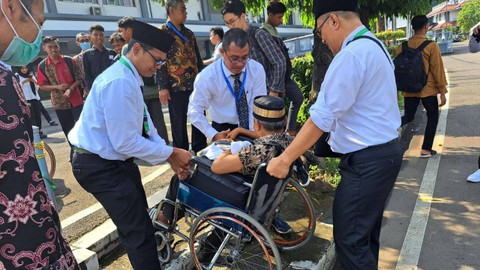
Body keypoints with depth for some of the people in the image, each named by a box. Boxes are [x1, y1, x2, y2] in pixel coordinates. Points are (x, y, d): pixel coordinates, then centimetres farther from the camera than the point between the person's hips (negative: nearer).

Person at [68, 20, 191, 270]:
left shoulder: (129, 78, 7)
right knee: (139, 230, -3)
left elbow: (145, 127, 9)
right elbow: (125, 142, -27)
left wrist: (170, 156, 1)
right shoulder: (119, 82, -26)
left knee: (136, 221, 23)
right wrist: (171, 153, -17)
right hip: (100, 166, -10)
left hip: (116, 159, 10)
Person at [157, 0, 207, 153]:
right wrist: (163, 87, -13)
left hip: (196, 84, 6)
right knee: (179, 123, 3)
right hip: (176, 86, -5)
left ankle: (200, 150, 23)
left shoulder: (189, 33, 16)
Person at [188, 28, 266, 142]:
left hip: (251, 129, 2)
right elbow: (195, 111, -12)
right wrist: (214, 135, -25)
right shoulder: (207, 76, -16)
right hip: (223, 130, -1)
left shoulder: (257, 70, -10)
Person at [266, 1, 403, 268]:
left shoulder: (351, 55, -19)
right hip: (386, 152, 10)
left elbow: (322, 117, -22)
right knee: (367, 232, 22)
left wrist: (285, 159, -15)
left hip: (367, 161, -10)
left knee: (349, 238, 1)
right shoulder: (375, 46, 13)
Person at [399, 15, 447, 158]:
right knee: (433, 117, 14)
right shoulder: (431, 45, -9)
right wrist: (442, 92, -3)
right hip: (427, 89, -4)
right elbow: (438, 69, -9)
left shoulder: (403, 46, 3)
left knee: (408, 116, 15)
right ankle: (426, 149, 15)